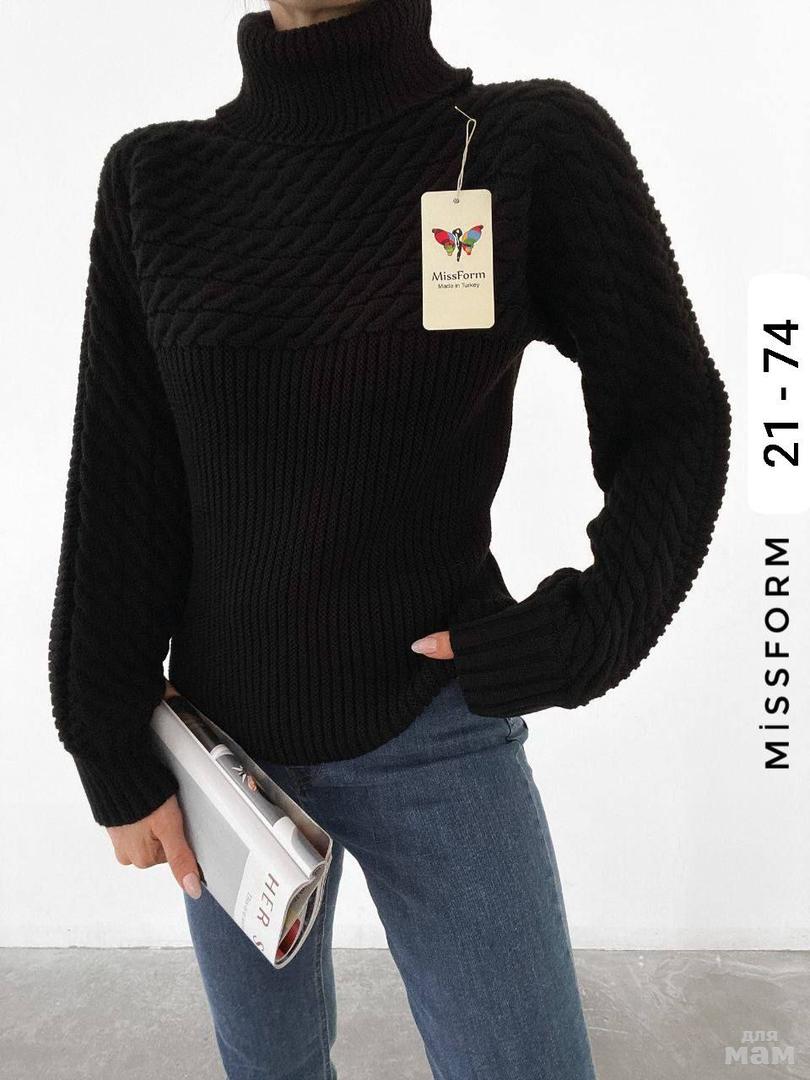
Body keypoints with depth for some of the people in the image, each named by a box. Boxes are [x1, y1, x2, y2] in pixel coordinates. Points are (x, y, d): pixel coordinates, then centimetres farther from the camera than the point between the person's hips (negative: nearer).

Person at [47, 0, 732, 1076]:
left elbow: (670, 427, -5)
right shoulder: (157, 177, -5)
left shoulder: (543, 142, -12)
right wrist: (114, 752, -3)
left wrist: (585, 632, -19)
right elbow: (120, 491, -4)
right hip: (228, 734, 3)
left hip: (441, 733, -2)